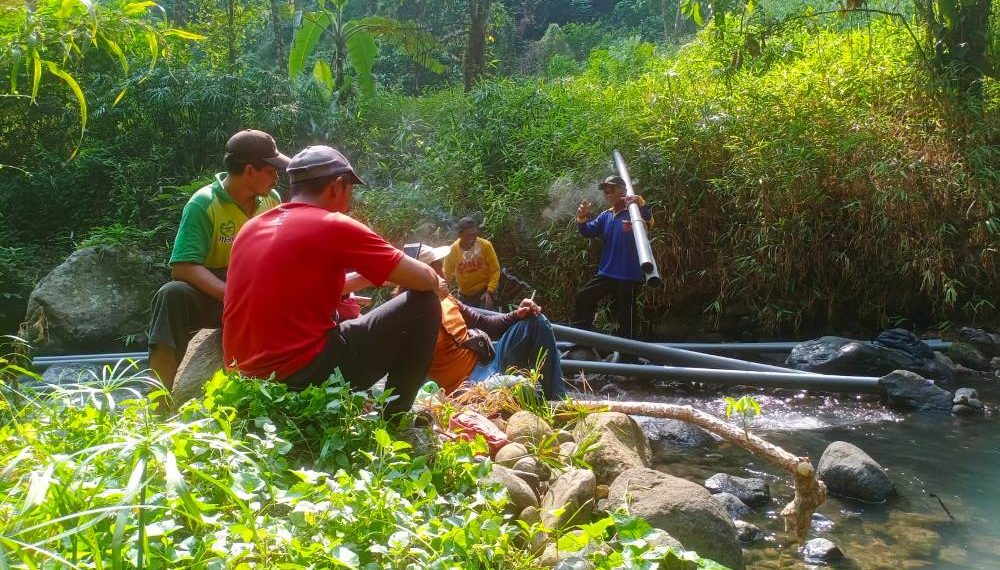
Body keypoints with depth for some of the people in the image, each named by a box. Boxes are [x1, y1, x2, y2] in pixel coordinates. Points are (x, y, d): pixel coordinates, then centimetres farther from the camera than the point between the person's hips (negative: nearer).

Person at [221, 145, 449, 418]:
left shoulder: (252, 228, 12)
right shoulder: (334, 226, -8)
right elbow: (422, 279, -3)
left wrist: (371, 277, 28)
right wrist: (438, 286, 19)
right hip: (302, 375, -8)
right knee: (424, 305, 2)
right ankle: (394, 421, 12)